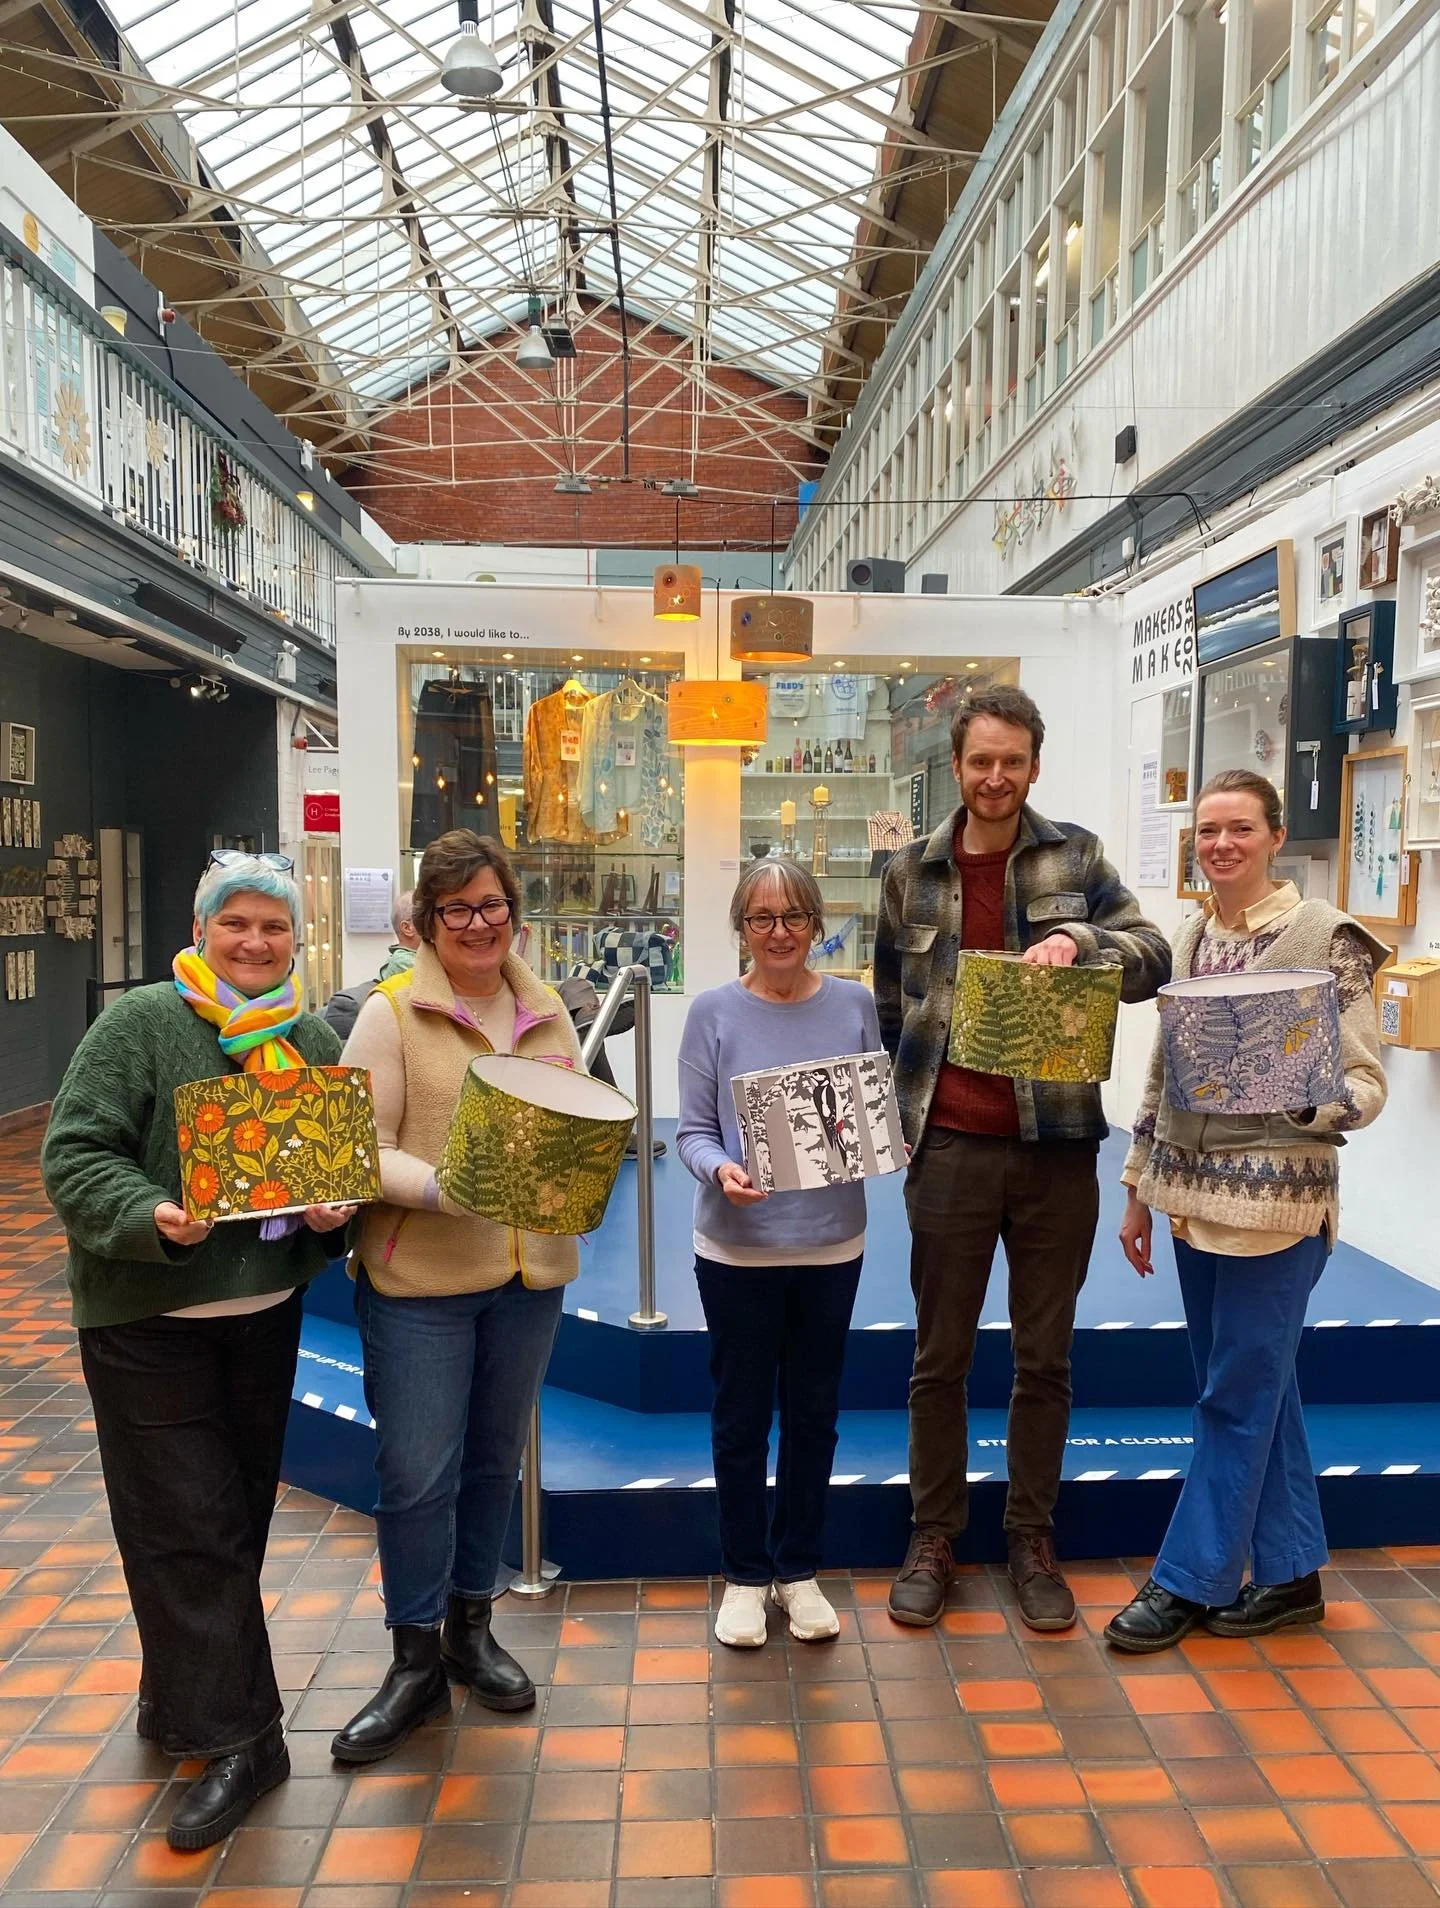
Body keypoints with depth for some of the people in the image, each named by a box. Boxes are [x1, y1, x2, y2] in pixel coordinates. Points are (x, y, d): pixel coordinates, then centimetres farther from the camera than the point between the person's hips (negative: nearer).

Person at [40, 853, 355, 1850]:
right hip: (148, 1320, -5)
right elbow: (76, 1156, -14)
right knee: (190, 1525, -1)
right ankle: (238, 1737, 12)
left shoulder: (316, 1041, 3)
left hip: (267, 1316, 5)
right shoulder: (139, 1025, -12)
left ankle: (177, 1701, 38)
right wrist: (155, 1218, -30)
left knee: (237, 1516, 16)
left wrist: (338, 1209, -12)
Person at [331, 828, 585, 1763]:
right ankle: (416, 1662, 23)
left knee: (495, 1457, 18)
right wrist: (443, 1187, -27)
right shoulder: (390, 1013, -7)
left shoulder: (548, 1013, 7)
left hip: (529, 1273, 5)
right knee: (417, 1471, 3)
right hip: (417, 1276, -4)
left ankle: (471, 1627, 37)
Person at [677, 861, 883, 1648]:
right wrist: (721, 1171, -25)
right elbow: (693, 1129, -6)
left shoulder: (854, 1006, 1)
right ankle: (745, 1575, 31)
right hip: (738, 1245, -2)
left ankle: (798, 1569, 34)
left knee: (813, 1412, 15)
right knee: (740, 1414, 11)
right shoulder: (713, 1012, -6)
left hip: (831, 1242, 2)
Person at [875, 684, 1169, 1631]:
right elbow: (890, 1007, 10)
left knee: (1046, 1358, 13)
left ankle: (1032, 1537, 31)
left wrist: (1077, 939, -24)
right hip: (951, 1145, 0)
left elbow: (1154, 957, -4)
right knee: (940, 1358, 11)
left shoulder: (1076, 855, 2)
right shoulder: (912, 872, 4)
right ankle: (934, 1536, 28)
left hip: (1057, 1143, 0)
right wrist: (884, 1118, 7)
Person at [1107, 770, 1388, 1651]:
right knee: (1261, 1390, 16)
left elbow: (1368, 1083, -10)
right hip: (1196, 1197, 6)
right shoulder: (1191, 939, 8)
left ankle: (1191, 1579, 18)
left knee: (1238, 1398, 4)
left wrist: (1302, 1100, -31)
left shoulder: (1326, 937, -10)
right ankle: (1290, 1574, 30)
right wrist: (1140, 1190, 14)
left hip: (1277, 1201, -6)